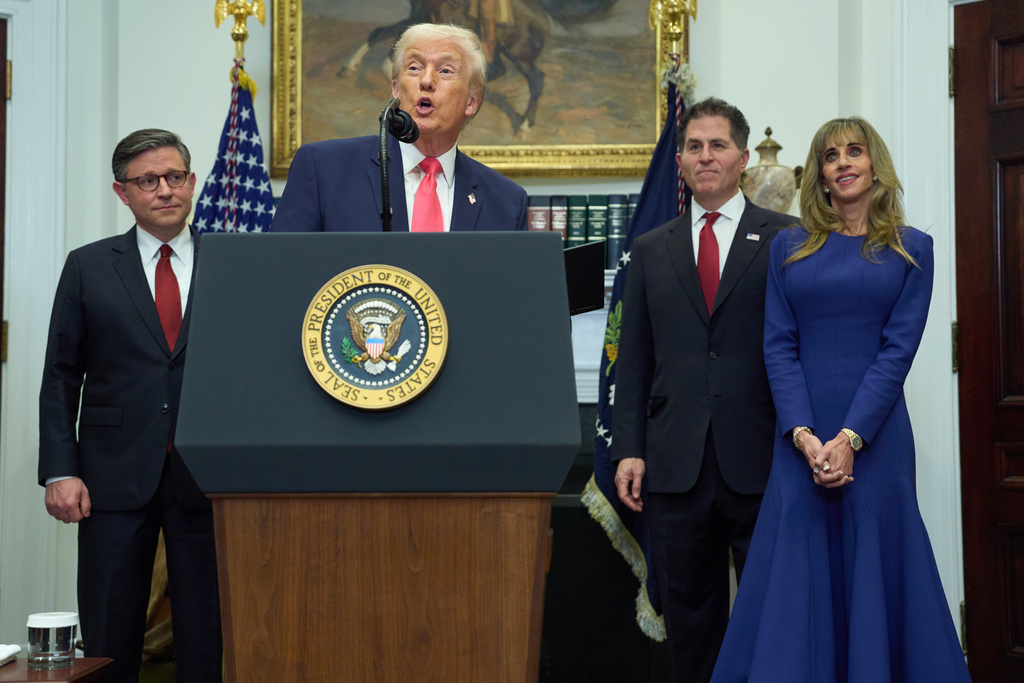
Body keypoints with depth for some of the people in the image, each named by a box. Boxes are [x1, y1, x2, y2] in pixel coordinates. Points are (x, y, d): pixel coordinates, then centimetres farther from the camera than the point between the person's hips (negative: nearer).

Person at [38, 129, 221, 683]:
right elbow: (60, 376, 5)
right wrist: (60, 471, -4)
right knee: (107, 637, 4)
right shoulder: (88, 267, 7)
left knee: (207, 637, 5)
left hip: (207, 475, 0)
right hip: (115, 478, 0)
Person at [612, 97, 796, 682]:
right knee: (690, 613, 10)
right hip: (676, 465, 3)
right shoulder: (652, 250, 13)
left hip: (761, 463, -3)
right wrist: (629, 449, 3)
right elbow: (634, 360, 11)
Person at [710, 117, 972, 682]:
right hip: (801, 440, 2)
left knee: (876, 568, 2)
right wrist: (804, 436, -11)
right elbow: (778, 346, 2)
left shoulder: (910, 249, 5)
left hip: (875, 438, -1)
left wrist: (849, 439, -14)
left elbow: (898, 348, -4)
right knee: (795, 578, 2)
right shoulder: (789, 248, 10)